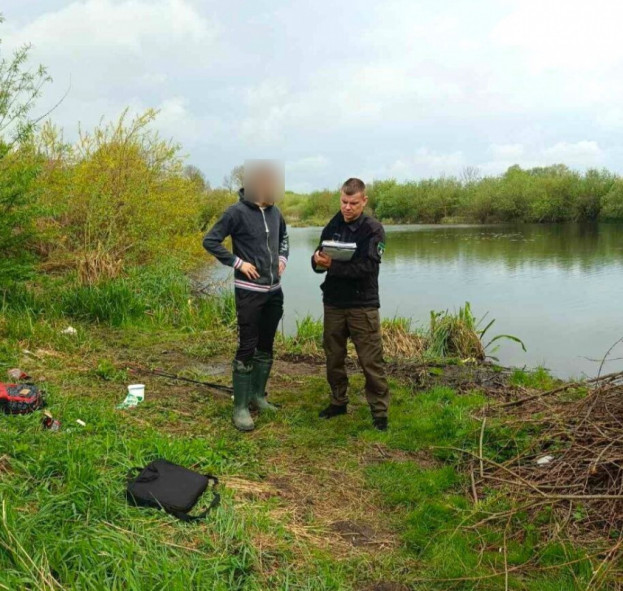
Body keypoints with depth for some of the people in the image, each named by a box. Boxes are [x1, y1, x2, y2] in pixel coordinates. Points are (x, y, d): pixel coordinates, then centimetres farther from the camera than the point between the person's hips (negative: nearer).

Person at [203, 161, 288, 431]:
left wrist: (283, 258, 9)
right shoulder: (237, 212, -12)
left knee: (266, 347, 14)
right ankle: (240, 407, 5)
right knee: (247, 349, -4)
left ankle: (258, 396, 28)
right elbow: (210, 241, -10)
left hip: (274, 291, 7)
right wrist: (238, 262, -14)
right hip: (249, 292, -6)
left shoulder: (274, 211, 6)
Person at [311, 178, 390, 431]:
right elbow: (319, 262, 6)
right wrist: (318, 259, -18)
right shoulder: (332, 227, 7)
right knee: (333, 358, 13)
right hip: (333, 304, 5)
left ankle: (380, 412, 10)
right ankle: (338, 402, 30)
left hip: (363, 306, -5)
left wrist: (332, 266, -25)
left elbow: (366, 267, -20)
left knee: (371, 361, -2)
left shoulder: (373, 230, -8)